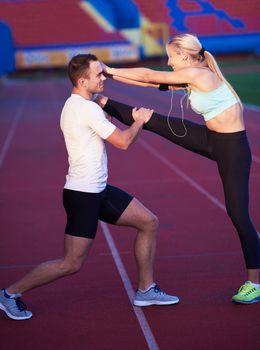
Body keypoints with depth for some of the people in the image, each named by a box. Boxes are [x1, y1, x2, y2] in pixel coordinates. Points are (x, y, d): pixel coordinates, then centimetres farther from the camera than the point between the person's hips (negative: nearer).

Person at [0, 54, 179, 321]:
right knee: (72, 263, -6)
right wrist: (140, 120, 2)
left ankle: (145, 290, 18)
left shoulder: (73, 105, 12)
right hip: (83, 195, -10)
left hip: (98, 190, 10)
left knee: (149, 222, 10)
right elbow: (123, 142, -15)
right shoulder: (88, 109, -19)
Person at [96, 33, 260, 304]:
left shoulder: (197, 74, -20)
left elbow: (149, 76, -13)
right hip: (212, 140, 8)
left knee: (238, 215, -3)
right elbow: (152, 83, 10)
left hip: (232, 148, -8)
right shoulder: (192, 78, 5)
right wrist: (112, 76, 8)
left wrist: (111, 71, -4)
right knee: (153, 121, 2)